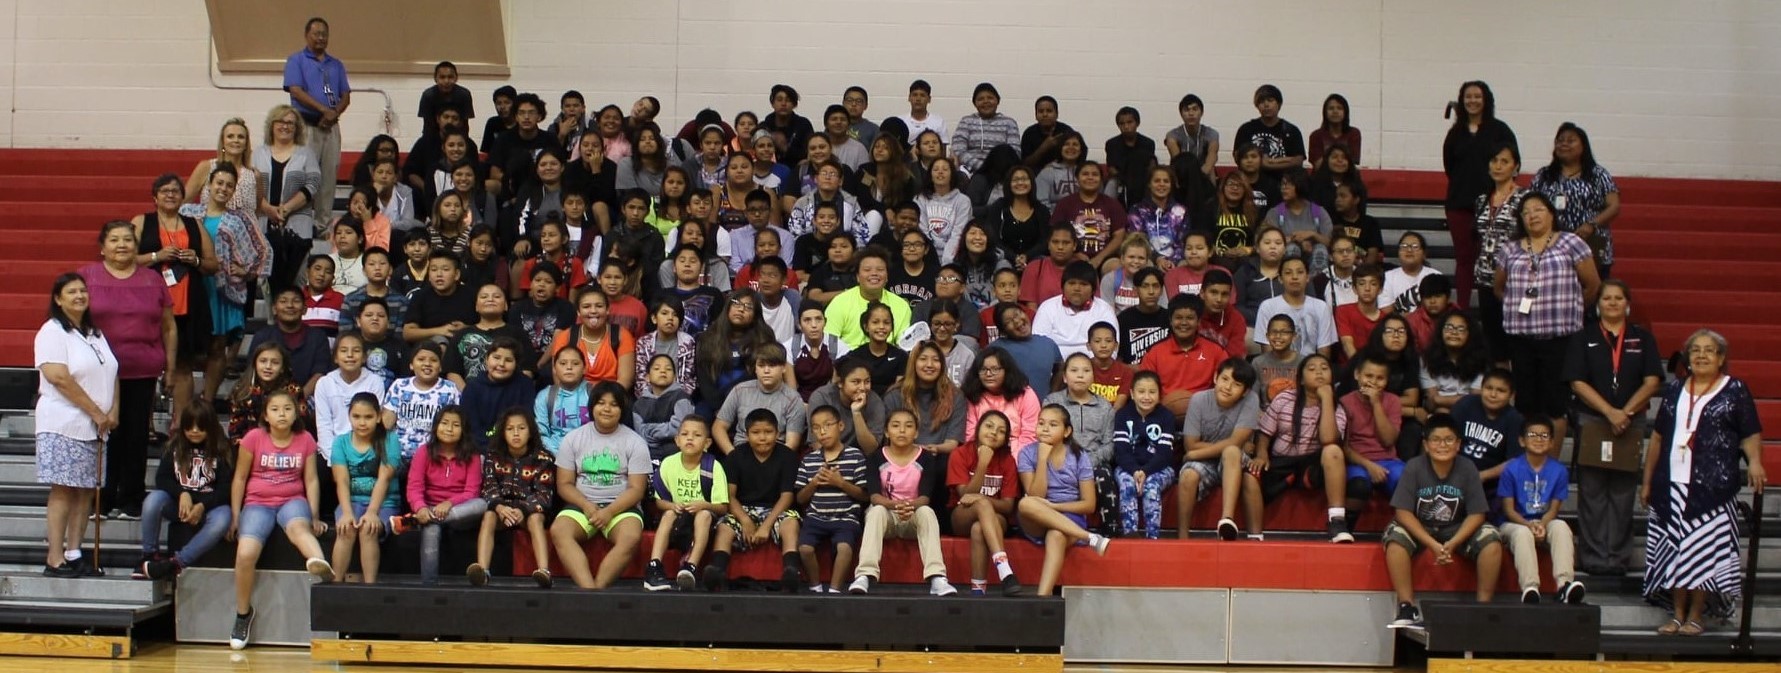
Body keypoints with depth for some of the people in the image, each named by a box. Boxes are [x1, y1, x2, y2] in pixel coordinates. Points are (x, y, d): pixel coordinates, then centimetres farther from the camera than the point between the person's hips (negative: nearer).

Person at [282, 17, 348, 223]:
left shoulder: (336, 65, 17)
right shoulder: (296, 61, 2)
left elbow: (346, 96, 13)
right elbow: (296, 91, -10)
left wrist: (335, 113, -8)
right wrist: (324, 109, -16)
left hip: (331, 126, 5)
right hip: (306, 126, -5)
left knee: (330, 175, 3)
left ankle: (325, 220, 7)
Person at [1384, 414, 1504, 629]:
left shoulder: (1467, 470, -9)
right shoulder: (1414, 468, -13)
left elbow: (1476, 514, -10)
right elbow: (1403, 512, -17)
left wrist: (1452, 543, -26)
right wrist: (1432, 544, -27)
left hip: (1456, 530, 1)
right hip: (1419, 529, -1)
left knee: (1491, 539, -25)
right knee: (1395, 536, -32)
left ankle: (1483, 605, -15)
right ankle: (1407, 607, -29)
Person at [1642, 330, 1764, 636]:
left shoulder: (1735, 390, 3)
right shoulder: (1674, 390, 14)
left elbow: (1750, 435, 0)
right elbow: (1658, 437, 18)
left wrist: (1754, 461, -20)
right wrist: (1647, 481, 16)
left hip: (1713, 487, -4)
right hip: (1672, 485, 4)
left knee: (1706, 552, -6)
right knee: (1674, 551, 4)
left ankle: (1696, 616, 1)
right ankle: (1677, 614, 11)